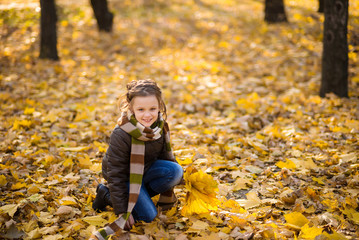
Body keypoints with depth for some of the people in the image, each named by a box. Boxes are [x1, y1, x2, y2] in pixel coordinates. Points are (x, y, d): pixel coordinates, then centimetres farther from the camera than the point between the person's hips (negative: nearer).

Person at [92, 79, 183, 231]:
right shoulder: (120, 135, -31)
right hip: (125, 177, -6)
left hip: (145, 169, 6)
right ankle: (106, 195, 3)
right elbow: (116, 174, -23)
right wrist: (122, 211, -23)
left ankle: (140, 195, -1)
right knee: (148, 216, -17)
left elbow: (166, 155, 6)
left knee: (176, 171, -20)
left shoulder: (160, 127, -13)